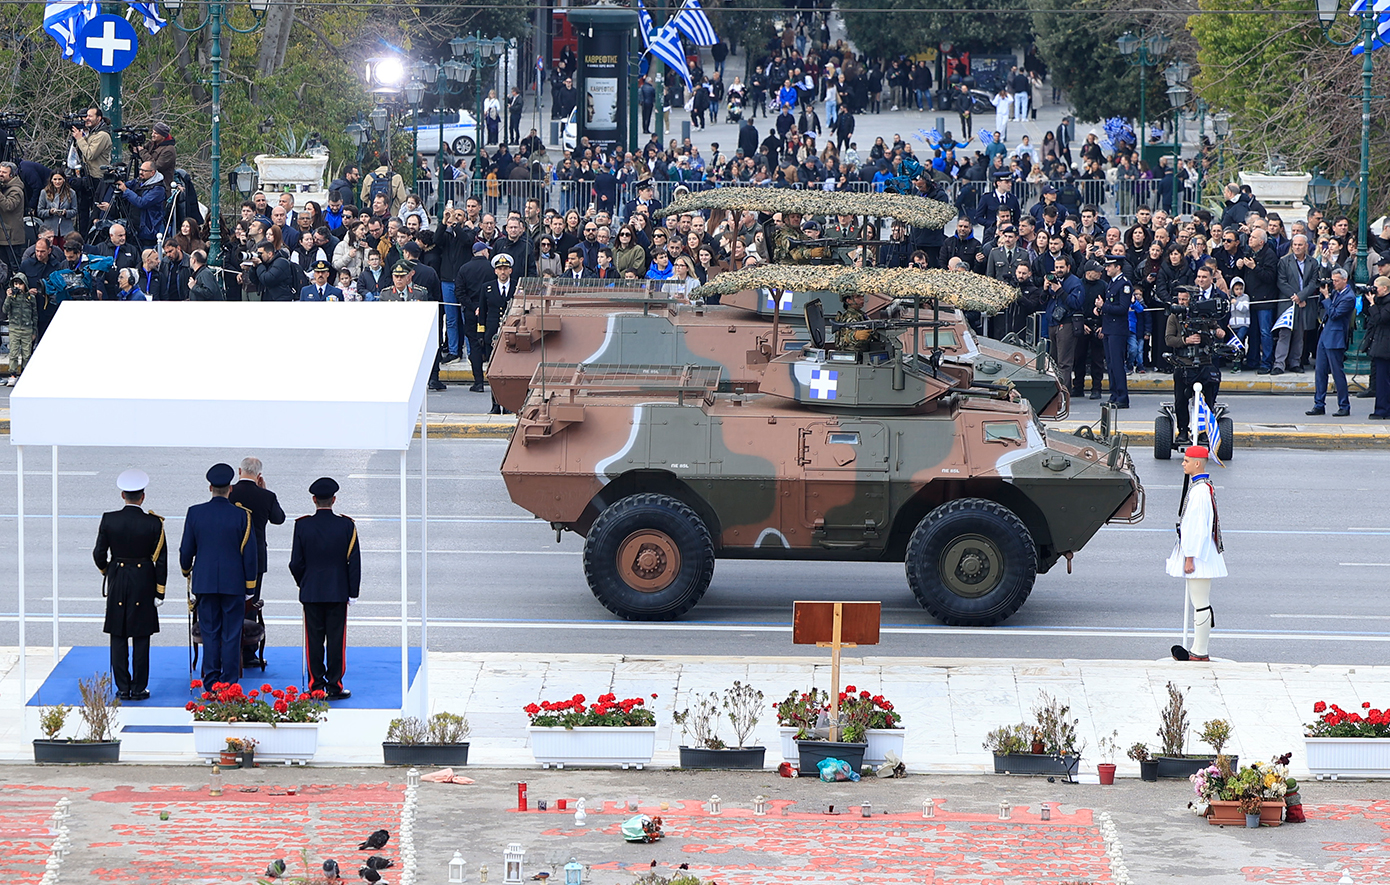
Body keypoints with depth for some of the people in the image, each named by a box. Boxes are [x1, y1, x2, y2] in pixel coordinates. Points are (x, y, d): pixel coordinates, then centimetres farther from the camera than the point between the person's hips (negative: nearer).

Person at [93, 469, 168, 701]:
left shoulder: (109, 519, -8)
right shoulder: (153, 523, -10)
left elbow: (99, 553, -2)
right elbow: (161, 560, -6)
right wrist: (159, 592, 2)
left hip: (117, 584, 1)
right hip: (144, 585, -1)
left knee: (118, 638, 8)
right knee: (141, 638, 6)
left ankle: (122, 688, 8)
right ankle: (138, 688, 7)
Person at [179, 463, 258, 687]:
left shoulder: (195, 513, -4)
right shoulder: (241, 515, -8)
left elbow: (186, 550, 3)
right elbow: (249, 553, -5)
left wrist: (187, 571, 22)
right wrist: (250, 583, 6)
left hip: (204, 582, 2)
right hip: (234, 583, -2)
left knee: (210, 632, 8)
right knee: (231, 634, 4)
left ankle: (210, 681, 7)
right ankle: (229, 682, 3)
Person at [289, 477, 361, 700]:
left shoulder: (302, 525, -5)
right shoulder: (346, 525, -6)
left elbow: (296, 563, -1)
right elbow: (354, 561, -4)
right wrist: (352, 591, 5)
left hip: (310, 592, 1)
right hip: (338, 592, -1)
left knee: (314, 640, 6)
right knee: (336, 639, 3)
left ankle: (316, 686, 6)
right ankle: (334, 686, 3)